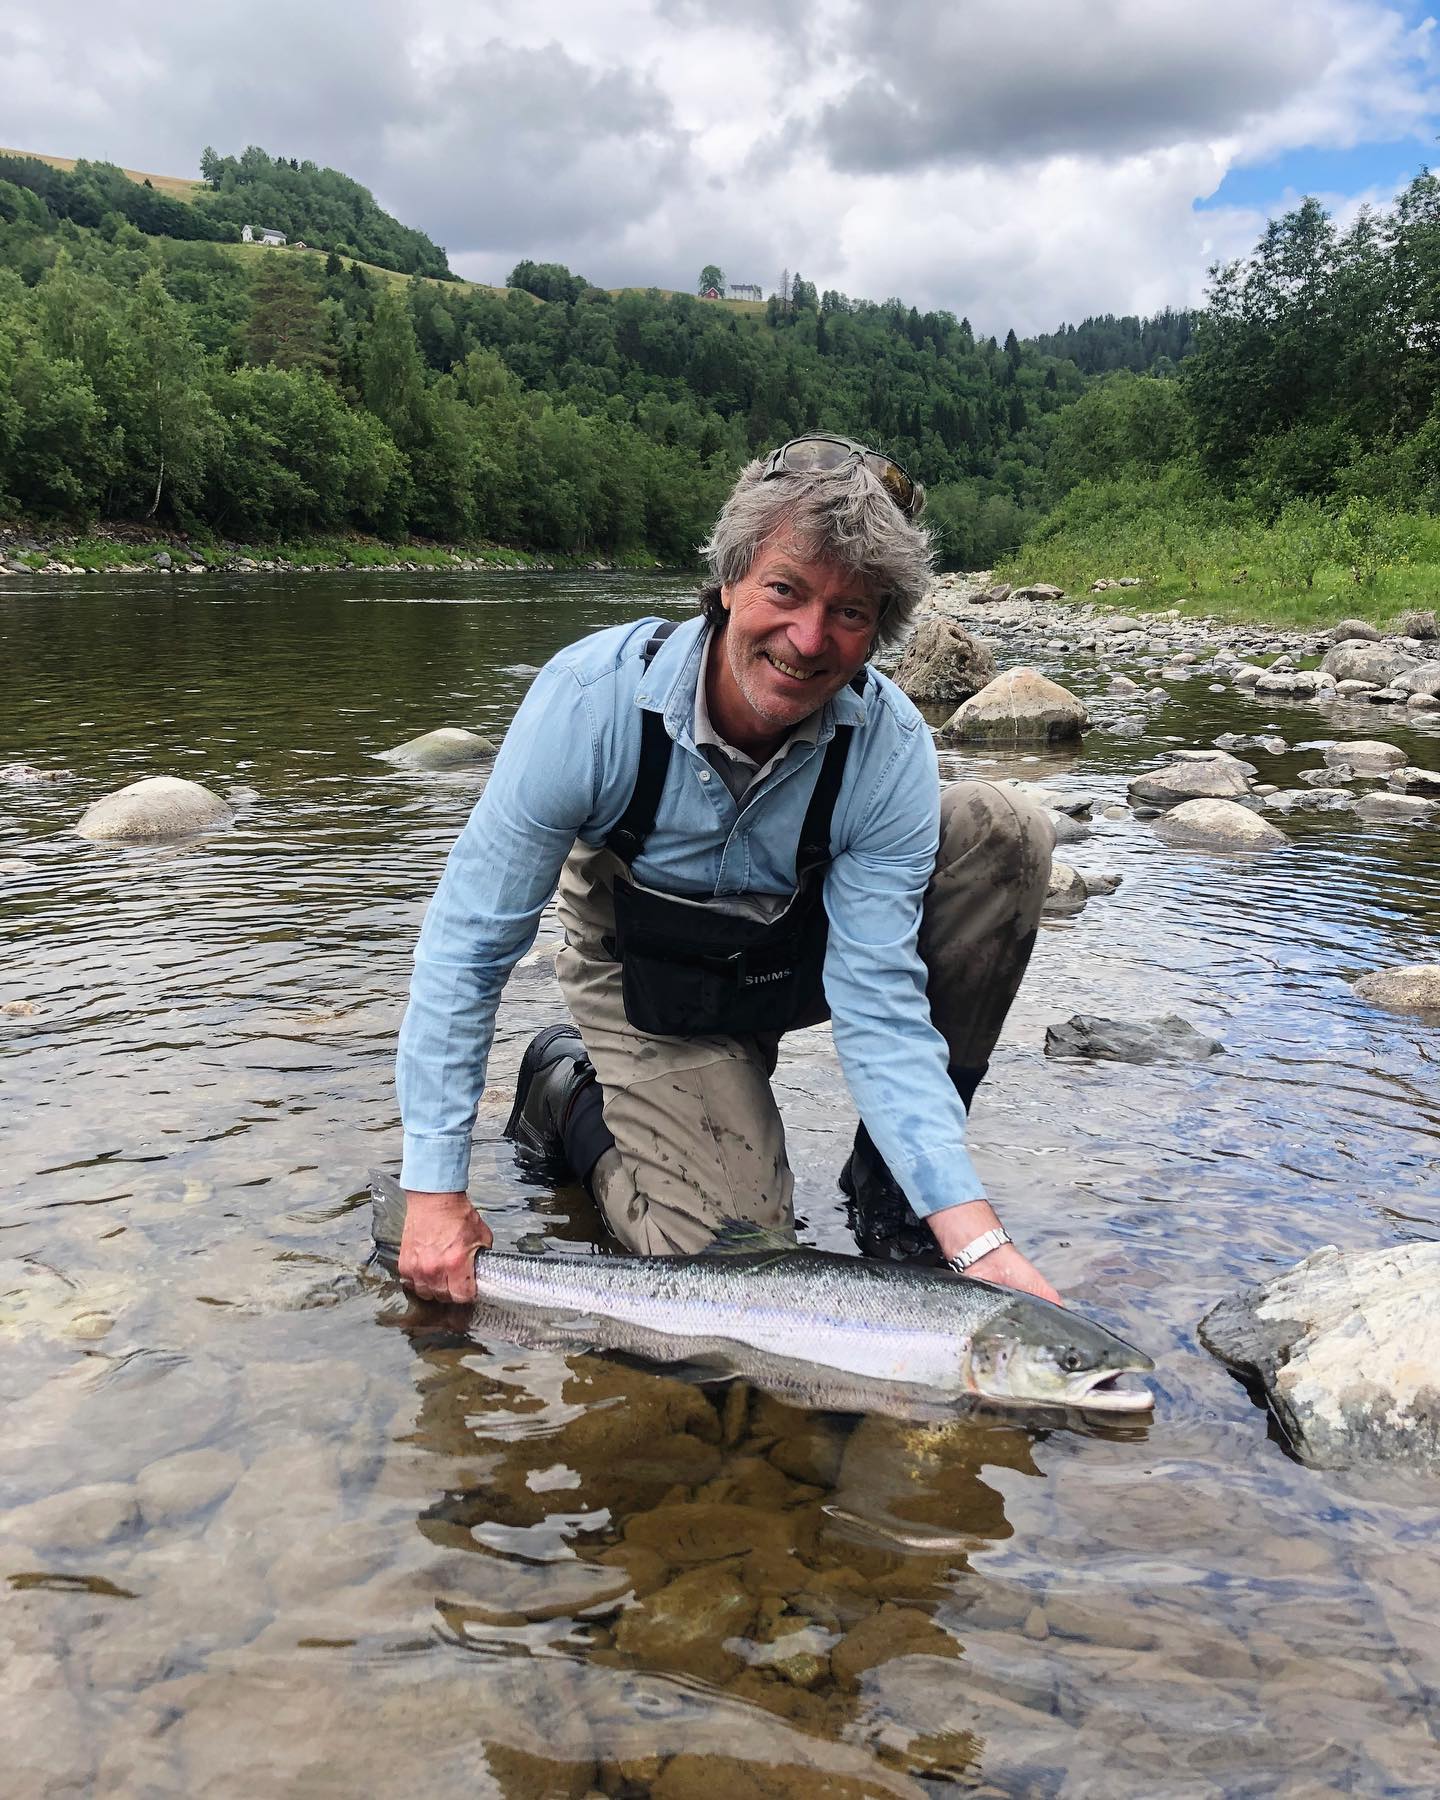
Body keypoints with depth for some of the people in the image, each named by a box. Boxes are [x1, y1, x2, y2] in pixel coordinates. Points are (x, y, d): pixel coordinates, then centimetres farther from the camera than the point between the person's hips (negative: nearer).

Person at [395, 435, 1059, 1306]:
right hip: (649, 981, -2)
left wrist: (977, 1240, -38)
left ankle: (890, 1186, -8)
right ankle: (569, 1092, 12)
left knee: (1004, 832, -21)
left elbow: (877, 1002, -26)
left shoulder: (891, 749, -26)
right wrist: (434, 1190, -22)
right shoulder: (593, 696, -31)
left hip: (807, 952, 3)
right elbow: (469, 942, -22)